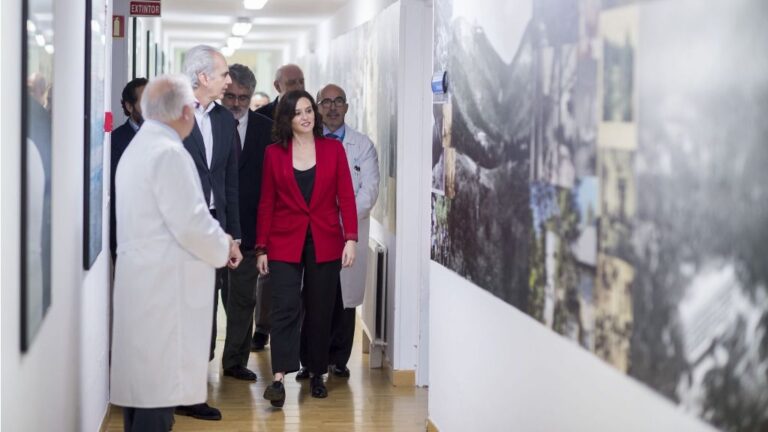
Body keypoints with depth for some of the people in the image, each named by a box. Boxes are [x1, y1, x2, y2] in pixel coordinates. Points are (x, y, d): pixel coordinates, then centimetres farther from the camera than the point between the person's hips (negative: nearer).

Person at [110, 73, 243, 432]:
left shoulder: (137, 148, 15)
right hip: (164, 286, -10)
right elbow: (189, 223, -19)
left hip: (141, 282, 10)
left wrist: (215, 239, 14)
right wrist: (224, 247, -2)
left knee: (142, 383, 14)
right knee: (160, 387, -7)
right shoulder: (169, 152, -15)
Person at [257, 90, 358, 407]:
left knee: (320, 312, 7)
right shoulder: (274, 154, 4)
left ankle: (317, 374, 20)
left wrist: (350, 238, -7)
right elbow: (266, 203, 6)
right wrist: (261, 248, 3)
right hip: (285, 242, -1)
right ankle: (279, 379, -19)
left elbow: (346, 197, 2)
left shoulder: (333, 149, 5)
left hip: (325, 243, 1)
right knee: (285, 307, -13)